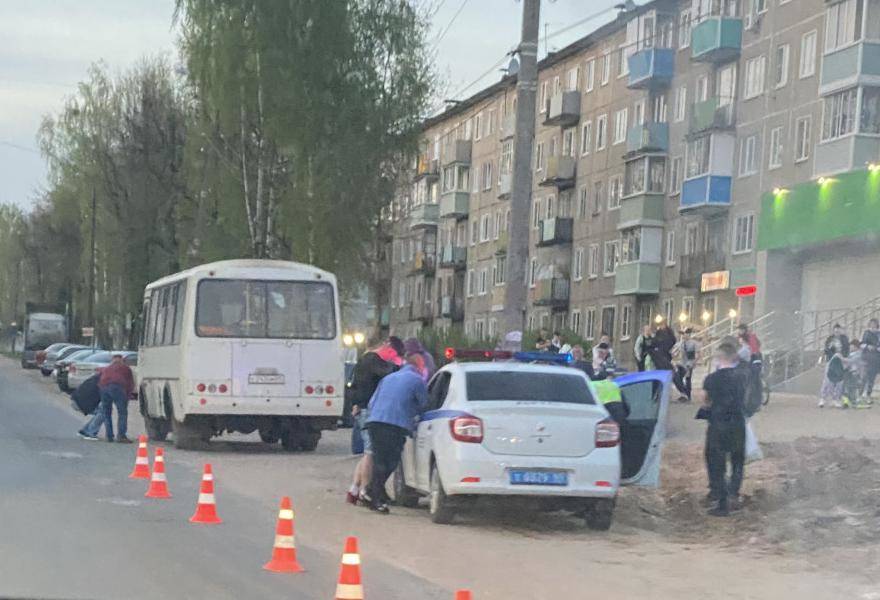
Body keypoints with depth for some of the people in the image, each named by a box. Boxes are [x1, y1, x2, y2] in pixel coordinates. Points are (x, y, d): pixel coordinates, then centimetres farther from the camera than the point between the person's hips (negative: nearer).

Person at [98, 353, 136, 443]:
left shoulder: (106, 369, 37)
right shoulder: (125, 368, 26)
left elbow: (99, 383, 33)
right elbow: (131, 384, 22)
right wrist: (128, 394, 29)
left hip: (104, 388, 4)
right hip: (117, 387, -4)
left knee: (106, 413, 14)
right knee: (122, 413, -3)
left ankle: (109, 436, 11)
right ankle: (121, 436, -15)